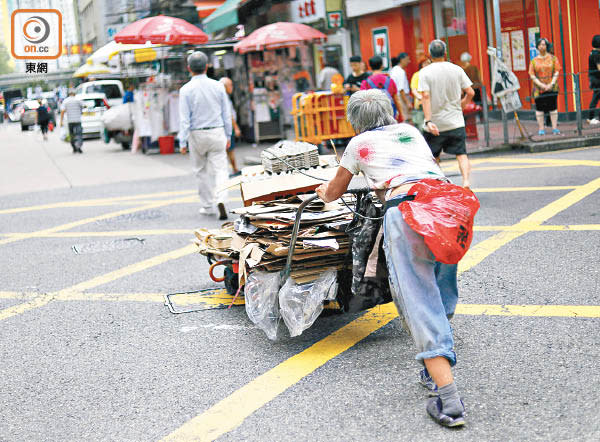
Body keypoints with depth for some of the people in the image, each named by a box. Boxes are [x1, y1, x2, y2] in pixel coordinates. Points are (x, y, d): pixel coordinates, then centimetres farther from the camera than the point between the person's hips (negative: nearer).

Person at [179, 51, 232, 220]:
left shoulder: (186, 89, -8)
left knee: (202, 171, 13)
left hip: (197, 135, -1)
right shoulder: (218, 86, 0)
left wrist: (182, 142, -6)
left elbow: (184, 118, -10)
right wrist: (228, 136, 14)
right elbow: (226, 113, 5)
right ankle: (220, 200, -20)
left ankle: (208, 206, 19)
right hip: (217, 132, 1)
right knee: (219, 168, 1)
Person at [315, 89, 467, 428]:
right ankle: (437, 368, 22)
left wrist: (324, 193, 62)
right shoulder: (411, 131, 35)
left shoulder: (360, 143, 25)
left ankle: (449, 399, -16)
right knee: (442, 293, 20)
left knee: (419, 299, -7)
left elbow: (335, 192, 39)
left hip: (406, 206, -4)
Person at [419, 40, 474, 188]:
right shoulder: (457, 69, 2)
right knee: (461, 154, 2)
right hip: (456, 122, 1)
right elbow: (470, 93, -1)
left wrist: (428, 120, -20)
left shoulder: (425, 72, -6)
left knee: (433, 157, 13)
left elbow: (426, 96, -16)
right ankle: (466, 181, -16)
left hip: (435, 124, -1)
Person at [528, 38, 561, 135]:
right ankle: (541, 129, 6)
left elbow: (556, 72, 2)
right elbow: (532, 75, 1)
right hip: (539, 89, 0)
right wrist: (541, 85, -11)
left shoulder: (553, 58, 6)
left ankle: (555, 128, 7)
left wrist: (551, 84, -11)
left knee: (553, 108, 2)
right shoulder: (534, 61, 6)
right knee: (540, 108, 0)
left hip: (552, 88, 0)